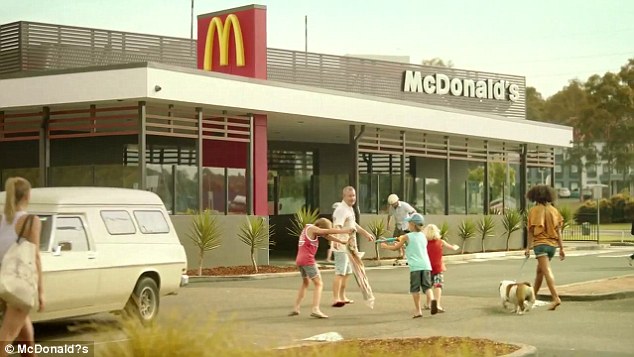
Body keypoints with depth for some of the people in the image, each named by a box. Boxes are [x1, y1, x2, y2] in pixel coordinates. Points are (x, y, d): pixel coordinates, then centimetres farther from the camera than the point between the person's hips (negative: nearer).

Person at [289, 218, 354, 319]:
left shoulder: (309, 229, 21)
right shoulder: (312, 228, -5)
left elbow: (327, 236, 19)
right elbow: (329, 231, -13)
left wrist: (342, 241, 15)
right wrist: (345, 231, -12)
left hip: (300, 260, 9)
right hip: (307, 260, -9)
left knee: (305, 283, 26)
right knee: (318, 284, -8)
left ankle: (296, 308, 24)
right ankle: (315, 309, -22)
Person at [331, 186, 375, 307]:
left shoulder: (350, 209, 15)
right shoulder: (341, 210, -18)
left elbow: (353, 224, 31)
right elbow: (337, 226, -35)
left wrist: (366, 233, 39)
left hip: (349, 246, 10)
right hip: (341, 247, -10)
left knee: (346, 272, 19)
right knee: (340, 273, -14)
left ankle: (342, 297, 29)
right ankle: (336, 299, -17)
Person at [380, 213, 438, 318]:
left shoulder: (407, 237, 0)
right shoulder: (423, 236, 16)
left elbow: (395, 248, 13)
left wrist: (386, 246, 31)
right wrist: (401, 242, 40)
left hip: (415, 267, -4)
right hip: (426, 265, 4)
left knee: (415, 289, 3)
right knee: (427, 286, 4)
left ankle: (418, 311, 3)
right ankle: (432, 299, -24)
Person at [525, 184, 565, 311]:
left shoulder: (534, 210, -5)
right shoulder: (553, 210, 8)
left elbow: (531, 231, -7)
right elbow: (558, 230, 6)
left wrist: (528, 247, -3)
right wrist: (561, 248, 7)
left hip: (540, 243, -6)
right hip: (552, 244, 6)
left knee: (547, 271, -13)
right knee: (539, 270, 20)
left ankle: (556, 298, -26)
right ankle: (533, 295, 32)